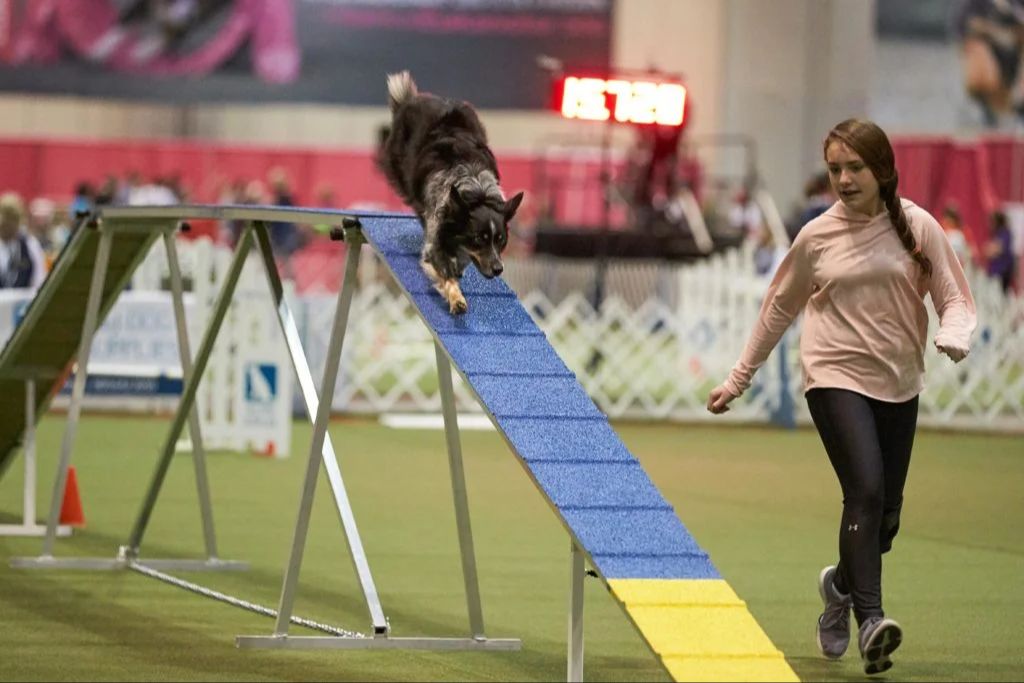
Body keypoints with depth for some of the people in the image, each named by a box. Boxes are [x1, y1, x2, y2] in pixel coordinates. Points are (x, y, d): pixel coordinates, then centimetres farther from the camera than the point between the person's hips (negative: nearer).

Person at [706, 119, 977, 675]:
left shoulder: (917, 227, -1)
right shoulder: (817, 237, 0)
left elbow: (954, 298, 1)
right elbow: (778, 310, 12)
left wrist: (953, 338, -21)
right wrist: (738, 378, 14)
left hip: (899, 384, 2)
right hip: (836, 378, -2)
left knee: (885, 513, 8)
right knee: (865, 490, -22)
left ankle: (841, 586, 38)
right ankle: (870, 619, -26)